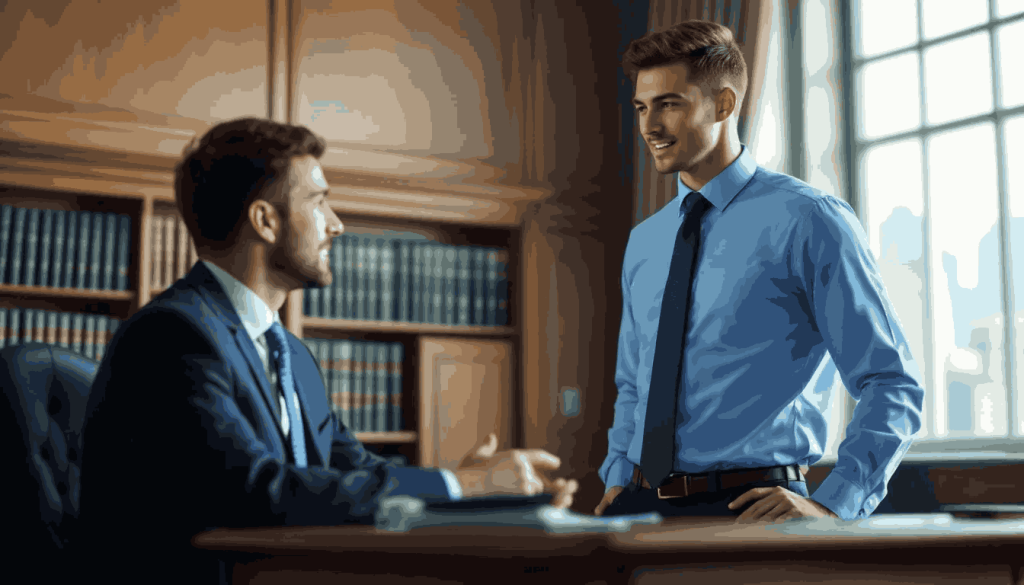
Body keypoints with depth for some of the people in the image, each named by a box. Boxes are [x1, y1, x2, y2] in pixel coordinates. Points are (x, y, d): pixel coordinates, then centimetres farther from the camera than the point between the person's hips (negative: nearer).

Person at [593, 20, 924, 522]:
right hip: (641, 504, 5)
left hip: (751, 509, -4)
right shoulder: (643, 243, 15)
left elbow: (893, 386, -5)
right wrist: (618, 478, 10)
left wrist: (831, 506, -16)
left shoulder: (808, 221, -4)